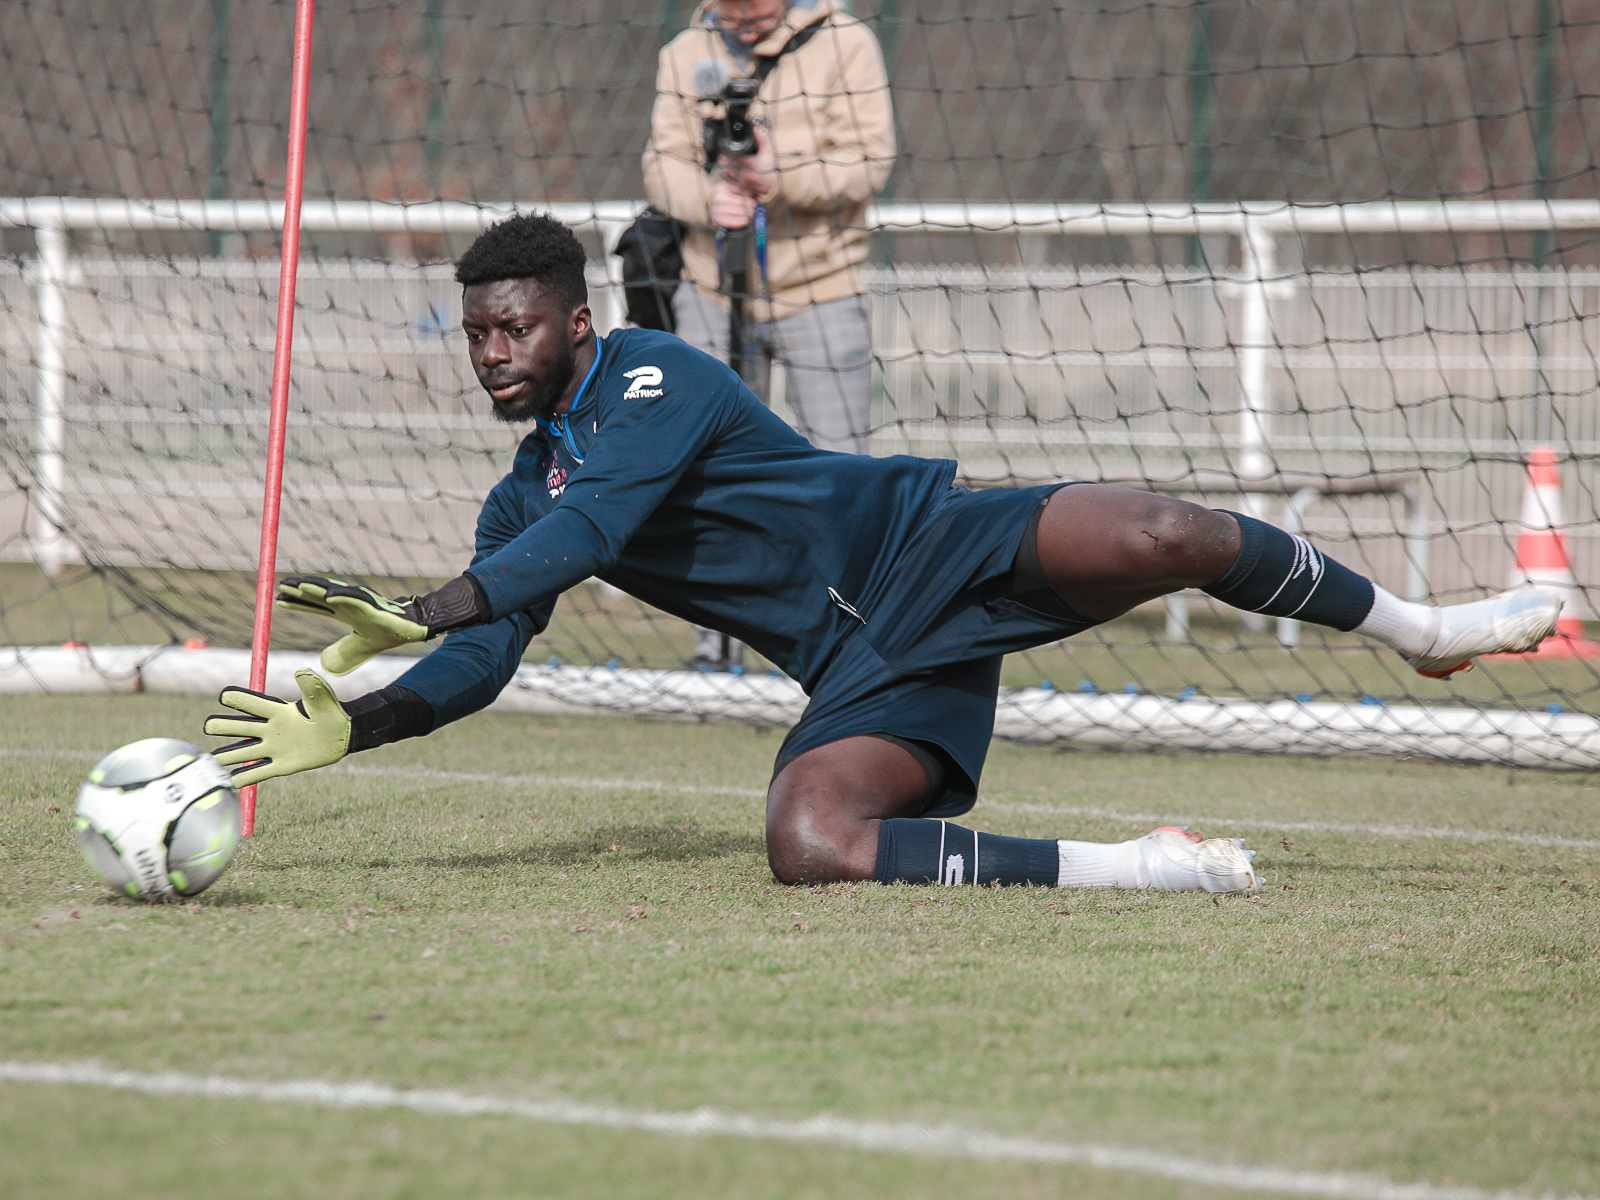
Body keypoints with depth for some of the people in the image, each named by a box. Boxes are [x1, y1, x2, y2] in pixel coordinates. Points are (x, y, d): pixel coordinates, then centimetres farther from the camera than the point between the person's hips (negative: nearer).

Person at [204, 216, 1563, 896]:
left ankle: (1420, 626, 2)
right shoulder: (519, 509, 15)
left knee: (1167, 537, -28)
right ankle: (1122, 867, -22)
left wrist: (425, 611, -35)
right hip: (865, 673, 5)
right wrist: (343, 728, -10)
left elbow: (590, 527, -25)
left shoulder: (655, 375, -9)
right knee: (806, 844, -27)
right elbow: (477, 665, 9)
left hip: (936, 544, -5)